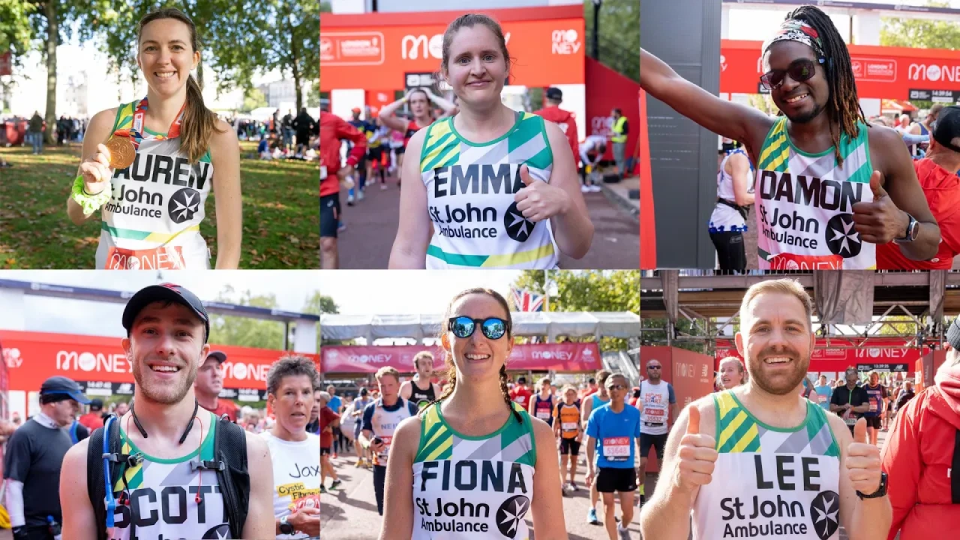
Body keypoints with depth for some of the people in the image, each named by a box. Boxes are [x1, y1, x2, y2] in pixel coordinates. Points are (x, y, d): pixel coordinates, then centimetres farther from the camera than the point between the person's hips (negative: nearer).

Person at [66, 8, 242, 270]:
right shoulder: (106, 123, -9)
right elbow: (76, 216, 1)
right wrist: (90, 191, -18)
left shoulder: (218, 136, -13)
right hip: (112, 266, 2)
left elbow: (230, 241, -10)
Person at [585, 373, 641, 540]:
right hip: (605, 467, -1)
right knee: (608, 505, 9)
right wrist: (590, 468, -7)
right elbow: (590, 442, -2)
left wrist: (642, 465, 6)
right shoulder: (598, 414, -7)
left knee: (628, 509, 4)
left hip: (627, 468, 1)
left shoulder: (634, 413, -4)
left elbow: (639, 440, 5)